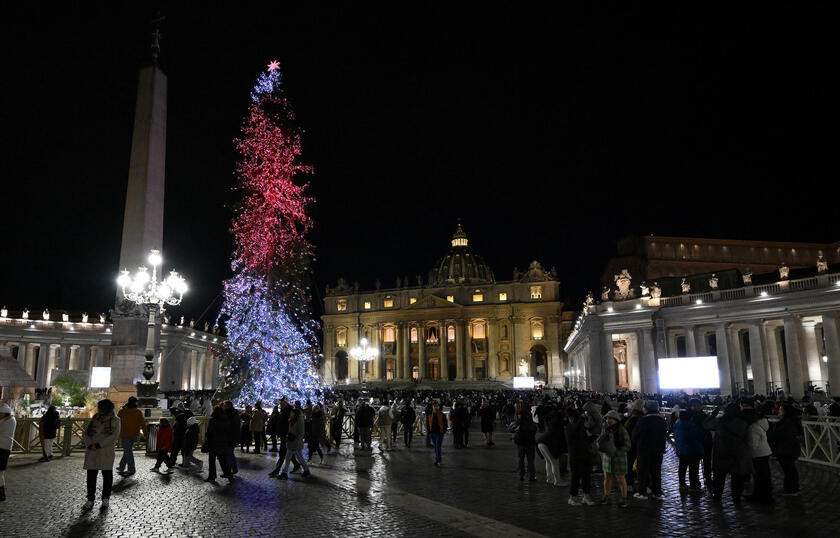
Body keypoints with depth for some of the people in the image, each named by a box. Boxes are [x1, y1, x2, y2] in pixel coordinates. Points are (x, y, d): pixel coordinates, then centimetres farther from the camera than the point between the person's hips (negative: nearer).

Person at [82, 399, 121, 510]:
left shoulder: (115, 420, -2)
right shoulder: (95, 418, 11)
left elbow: (114, 436, -12)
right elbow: (86, 432, 8)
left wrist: (99, 445, -16)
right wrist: (90, 445, -9)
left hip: (106, 452, -4)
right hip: (92, 451, 4)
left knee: (107, 475, 4)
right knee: (91, 475, 3)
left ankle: (106, 499, 17)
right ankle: (90, 499, 12)